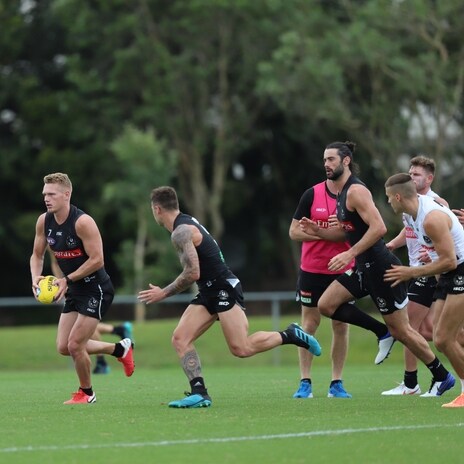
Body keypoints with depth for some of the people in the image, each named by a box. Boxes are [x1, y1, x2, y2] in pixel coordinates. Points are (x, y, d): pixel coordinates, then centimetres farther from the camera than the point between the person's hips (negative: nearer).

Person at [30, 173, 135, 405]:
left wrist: (67, 279, -25)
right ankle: (120, 349, 27)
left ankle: (86, 393, 16)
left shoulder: (82, 222, -23)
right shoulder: (44, 221, -1)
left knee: (75, 345, -10)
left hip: (96, 290, -8)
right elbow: (37, 255, 10)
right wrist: (36, 277, -10)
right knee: (64, 347, 7)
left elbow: (97, 260, -24)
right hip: (74, 290, 8)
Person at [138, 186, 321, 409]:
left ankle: (290, 335, 4)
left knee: (241, 349, -15)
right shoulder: (188, 222, 15)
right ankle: (199, 392, -11)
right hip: (209, 292, 10)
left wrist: (164, 293, -12)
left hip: (224, 289, -10)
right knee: (180, 338, -3)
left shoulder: (181, 232, -16)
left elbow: (192, 273, -22)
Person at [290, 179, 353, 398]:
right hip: (312, 271, -1)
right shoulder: (312, 195, -3)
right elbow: (294, 231, -1)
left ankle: (337, 383, 12)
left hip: (344, 272, 1)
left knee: (341, 326, 3)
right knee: (310, 324, 1)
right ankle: (305, 383, 7)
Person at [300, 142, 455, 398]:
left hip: (381, 267, -9)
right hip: (365, 268, 9)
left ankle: (442, 376, 14)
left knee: (400, 330, -1)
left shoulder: (356, 191, -17)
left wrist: (349, 255, -25)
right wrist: (315, 229, 6)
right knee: (326, 304, 1)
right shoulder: (343, 193, 13)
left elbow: (378, 228, -26)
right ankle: (383, 332, 9)